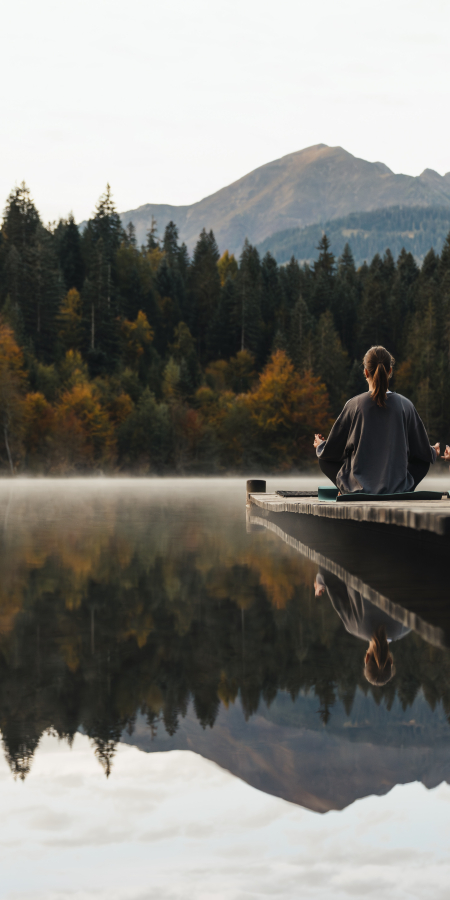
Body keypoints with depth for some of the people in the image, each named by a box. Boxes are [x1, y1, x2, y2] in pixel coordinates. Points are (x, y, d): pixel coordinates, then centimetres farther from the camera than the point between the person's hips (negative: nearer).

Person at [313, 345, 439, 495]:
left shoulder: (354, 405, -11)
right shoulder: (405, 406, -6)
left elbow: (331, 452, -2)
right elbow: (425, 454, 4)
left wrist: (320, 446, 23)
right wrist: (434, 452, 29)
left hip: (359, 488, -2)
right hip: (398, 487, 2)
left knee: (324, 460, 26)